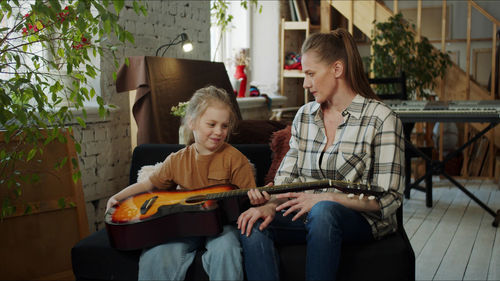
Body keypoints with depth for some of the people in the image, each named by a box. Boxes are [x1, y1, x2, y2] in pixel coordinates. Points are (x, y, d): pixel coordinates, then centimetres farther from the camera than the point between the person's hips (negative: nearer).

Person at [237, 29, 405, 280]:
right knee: (252, 224, -22)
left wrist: (325, 197, -20)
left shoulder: (381, 119, -8)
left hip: (362, 220, -5)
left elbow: (388, 199, -13)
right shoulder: (304, 115, 11)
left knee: (323, 211, -38)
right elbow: (287, 178, 8)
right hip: (308, 214, 5)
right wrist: (270, 205, -15)